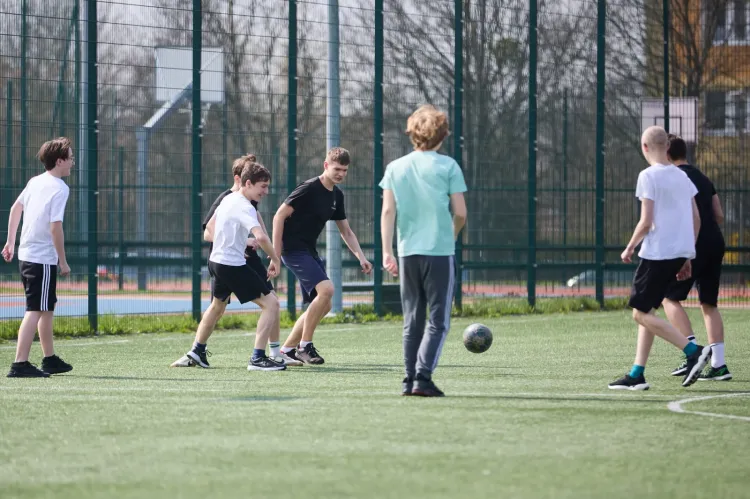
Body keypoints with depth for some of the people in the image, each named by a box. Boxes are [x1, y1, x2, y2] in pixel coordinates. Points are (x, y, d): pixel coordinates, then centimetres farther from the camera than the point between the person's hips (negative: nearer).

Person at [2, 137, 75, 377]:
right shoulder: (60, 189, -14)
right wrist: (63, 261, -13)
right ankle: (20, 364, -15)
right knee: (35, 311, -9)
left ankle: (50, 359, 29)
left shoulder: (35, 182, 11)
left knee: (47, 309, 20)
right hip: (44, 258, -9)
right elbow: (55, 227, -20)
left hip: (26, 255, 9)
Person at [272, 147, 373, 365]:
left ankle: (287, 349, 17)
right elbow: (280, 216, -14)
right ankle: (305, 345, -13)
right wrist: (276, 253, -17)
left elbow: (346, 231, 19)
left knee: (323, 305, 8)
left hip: (309, 252, 9)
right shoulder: (309, 189, -15)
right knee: (326, 288, -23)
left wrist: (361, 257, 5)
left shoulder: (337, 195, 10)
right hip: (293, 248, -9)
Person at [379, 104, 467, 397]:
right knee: (438, 320, -1)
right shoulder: (448, 166, -4)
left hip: (408, 252, 4)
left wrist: (386, 252, -1)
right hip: (440, 252, -4)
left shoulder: (395, 168, 7)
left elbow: (388, 211, 0)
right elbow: (460, 213, -4)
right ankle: (423, 376, -14)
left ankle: (410, 380, 11)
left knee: (412, 321, 12)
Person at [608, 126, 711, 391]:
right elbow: (696, 220, 14)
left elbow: (646, 222, -14)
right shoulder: (681, 176, 13)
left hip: (657, 252, -8)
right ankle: (637, 374, 12)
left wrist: (629, 249, 0)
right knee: (646, 311, 15)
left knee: (641, 313, -2)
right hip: (681, 252, 8)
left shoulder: (649, 176, -9)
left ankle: (693, 351, -14)